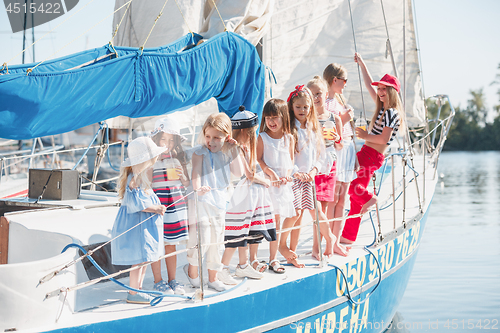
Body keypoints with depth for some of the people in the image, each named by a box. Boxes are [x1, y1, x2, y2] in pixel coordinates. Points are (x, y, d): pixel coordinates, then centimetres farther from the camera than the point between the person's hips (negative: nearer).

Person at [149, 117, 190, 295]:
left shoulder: (178, 158, 9)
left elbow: (187, 183, 14)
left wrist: (182, 177, -6)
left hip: (176, 205, 4)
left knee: (171, 244, 11)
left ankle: (172, 280, 21)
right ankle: (158, 281, 14)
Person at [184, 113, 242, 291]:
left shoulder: (227, 153, 11)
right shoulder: (200, 153, -6)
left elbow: (238, 172, 3)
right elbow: (195, 172, -19)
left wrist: (234, 150, -2)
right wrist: (197, 188, -38)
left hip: (220, 201, 6)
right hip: (202, 200, -6)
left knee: (216, 240, 13)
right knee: (201, 238, -13)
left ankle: (213, 278, 26)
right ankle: (192, 268, 13)